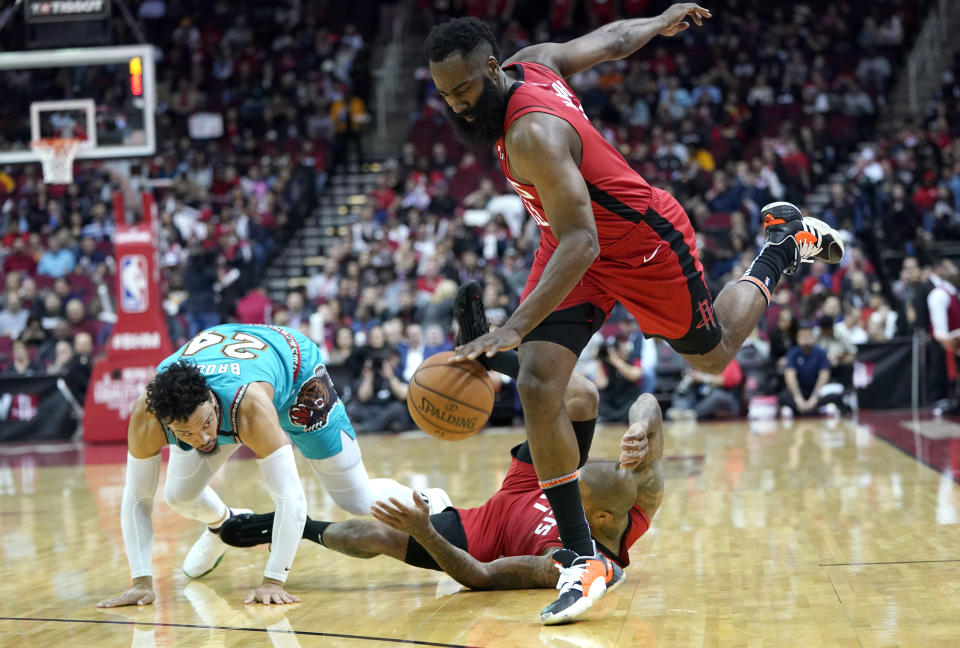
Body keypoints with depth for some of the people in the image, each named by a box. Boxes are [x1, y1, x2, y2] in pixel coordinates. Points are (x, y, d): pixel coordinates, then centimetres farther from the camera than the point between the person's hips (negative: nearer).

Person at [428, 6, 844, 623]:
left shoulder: (533, 133, -36)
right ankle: (584, 558, -8)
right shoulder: (531, 60, -11)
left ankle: (788, 243, 45)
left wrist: (515, 328, -52)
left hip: (646, 241, -7)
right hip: (576, 245, 7)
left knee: (713, 355, 20)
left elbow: (581, 242, -43)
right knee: (539, 387, -13)